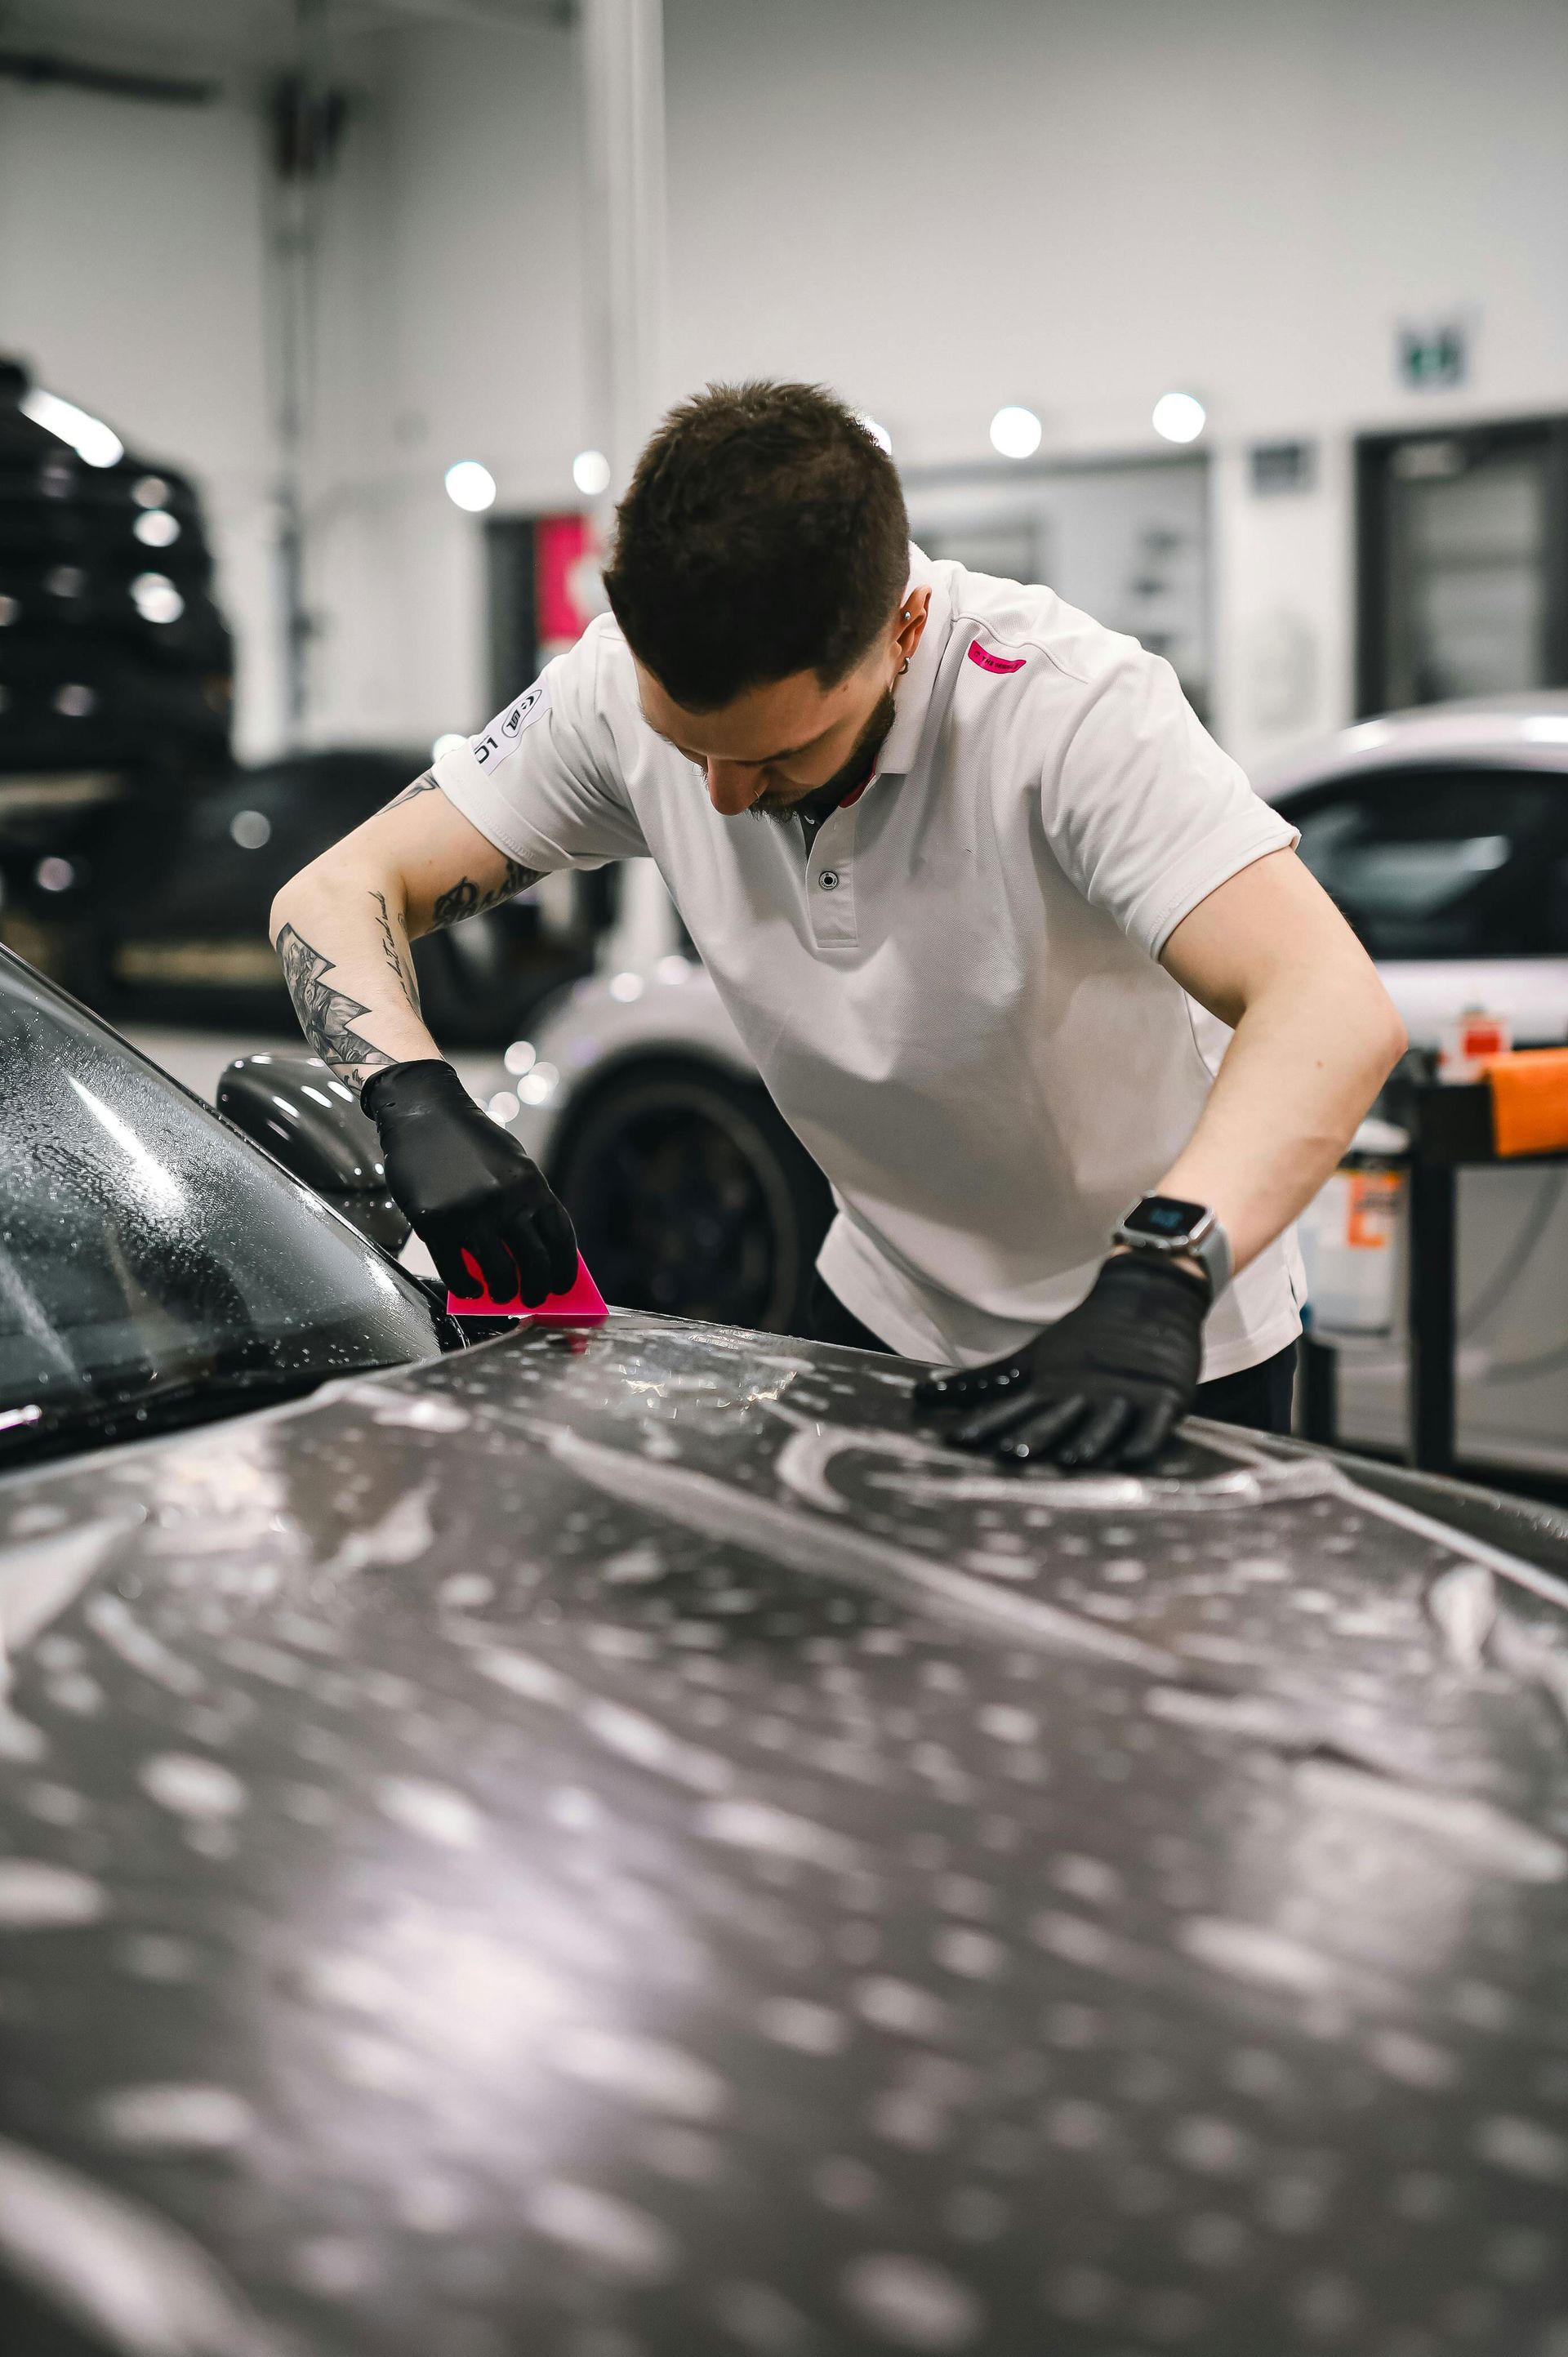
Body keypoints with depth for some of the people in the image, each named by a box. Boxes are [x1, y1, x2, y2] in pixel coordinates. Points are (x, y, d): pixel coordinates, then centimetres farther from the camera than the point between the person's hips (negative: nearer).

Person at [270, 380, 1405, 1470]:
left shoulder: (1067, 704, -30)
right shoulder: (626, 689, -16)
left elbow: (1339, 1012, -41)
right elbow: (336, 891, -12)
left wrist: (1157, 1281, -56)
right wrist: (418, 1104, -32)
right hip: (886, 1315, 4)